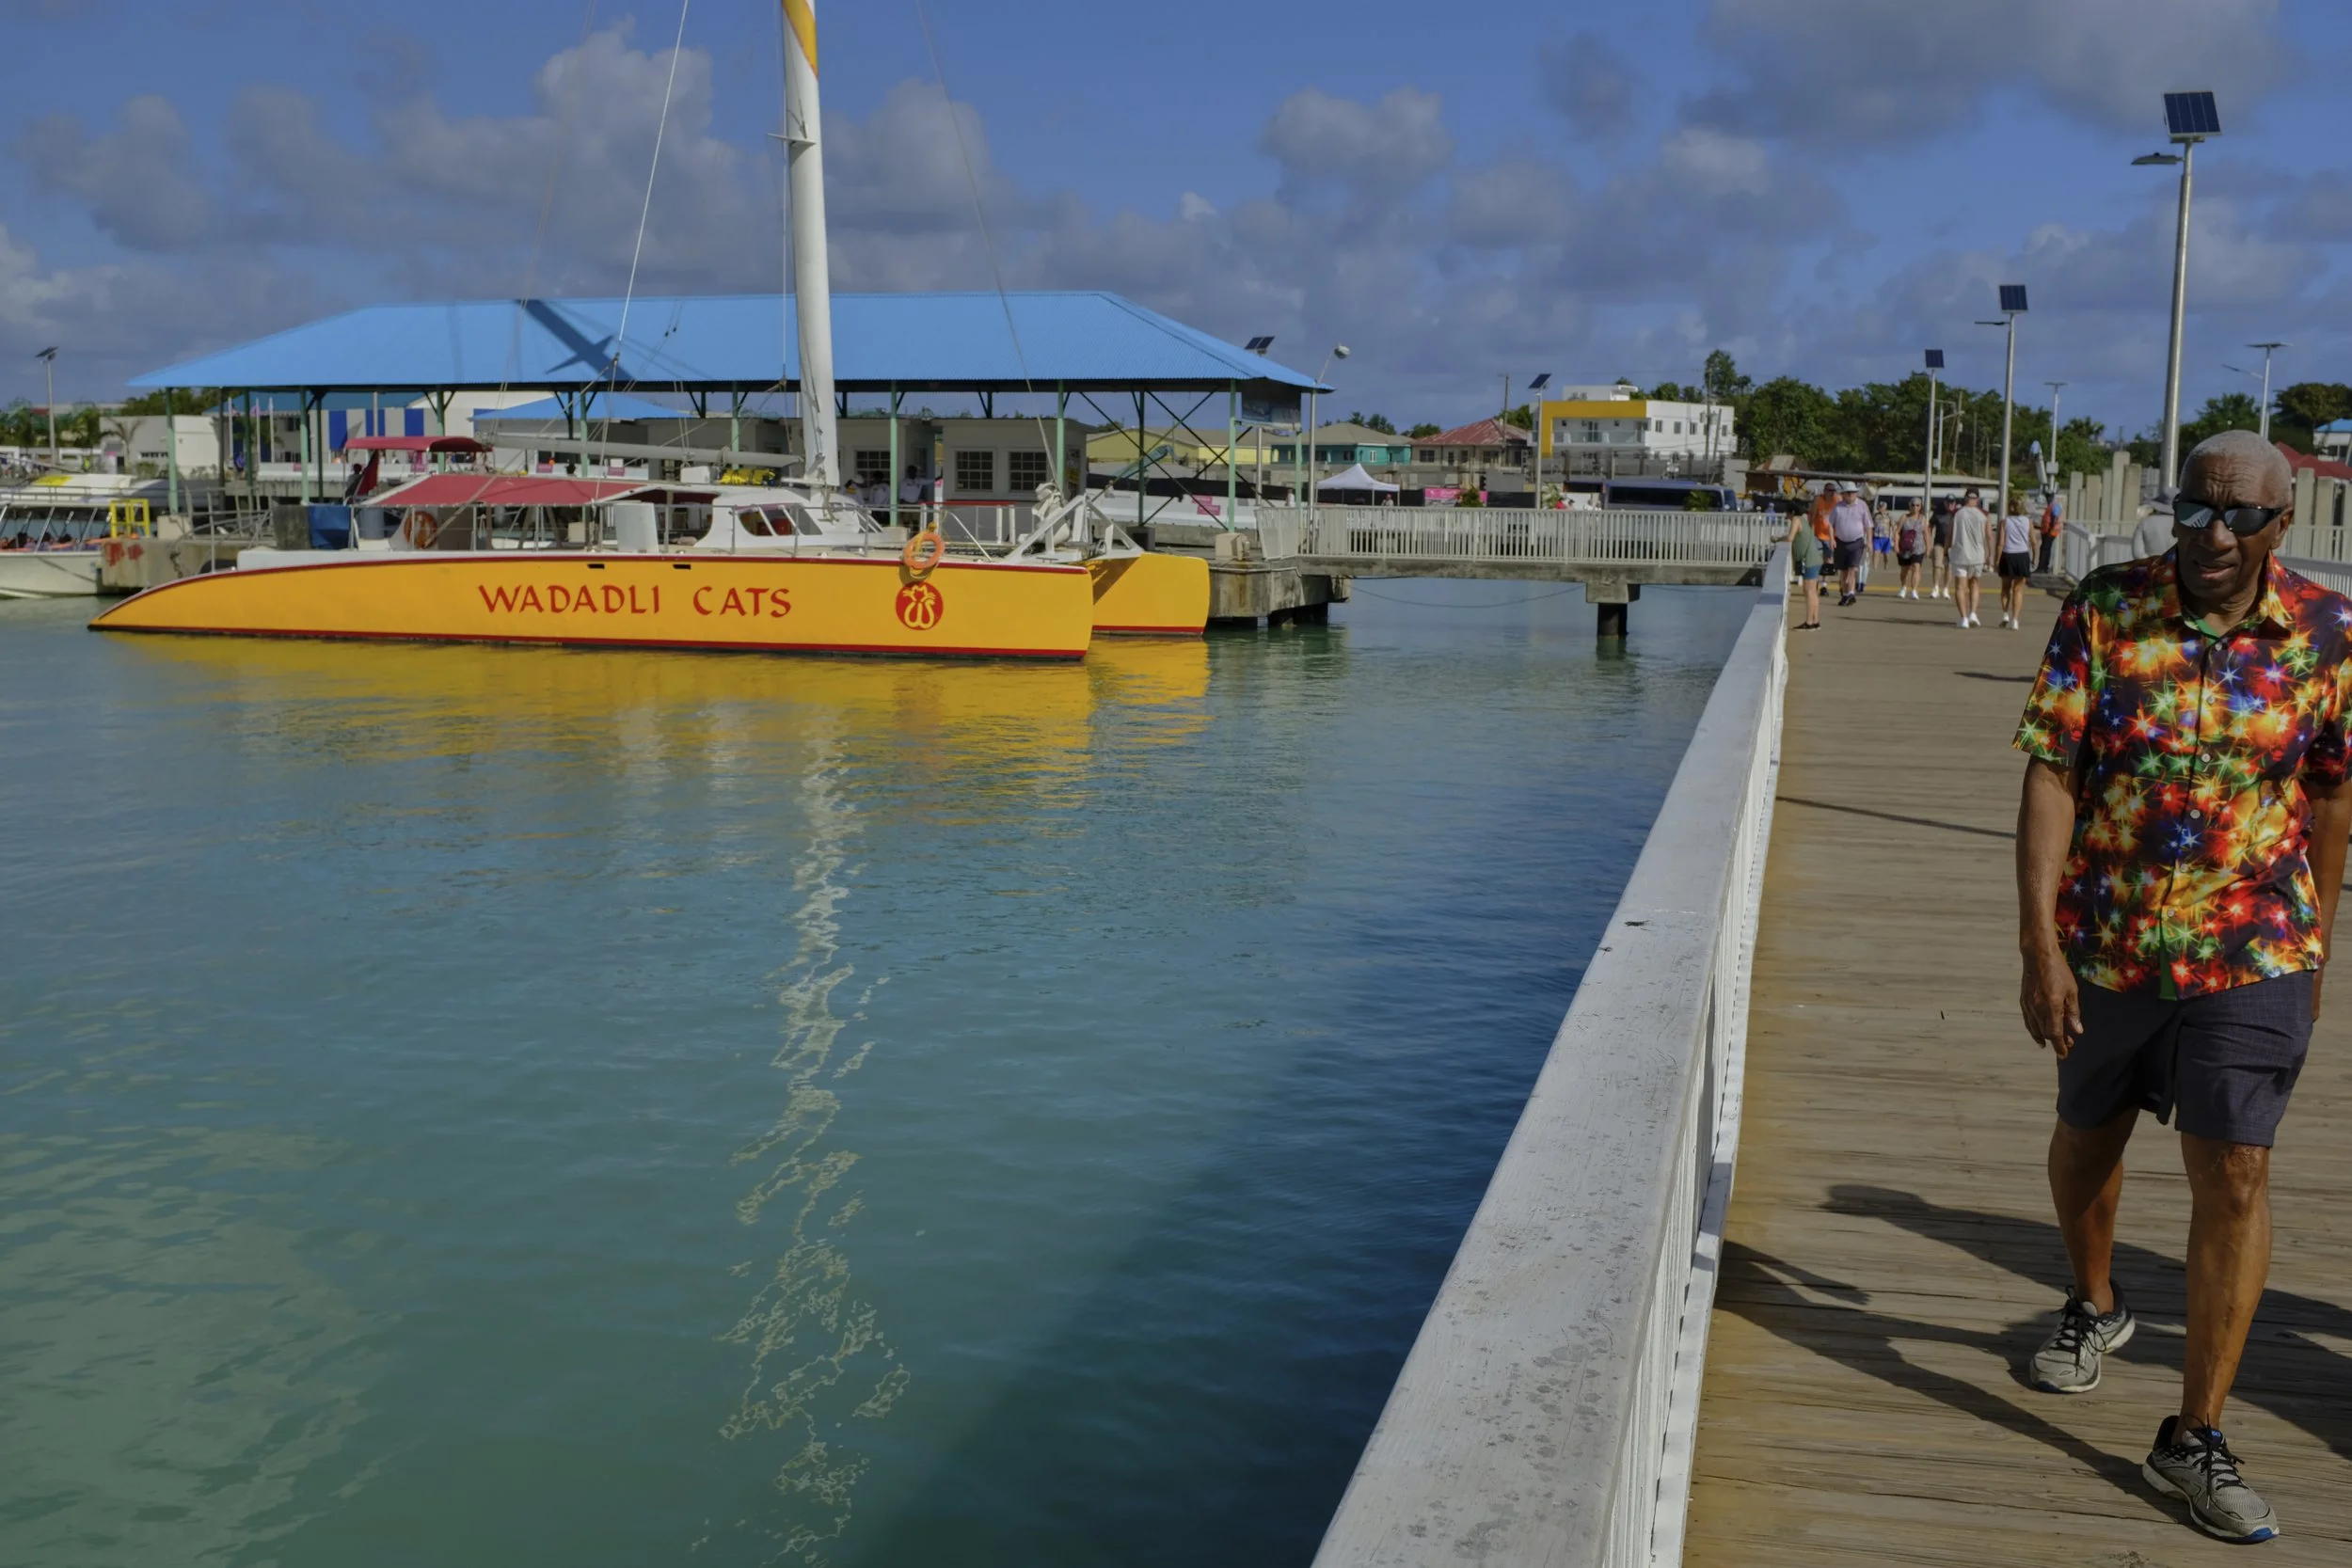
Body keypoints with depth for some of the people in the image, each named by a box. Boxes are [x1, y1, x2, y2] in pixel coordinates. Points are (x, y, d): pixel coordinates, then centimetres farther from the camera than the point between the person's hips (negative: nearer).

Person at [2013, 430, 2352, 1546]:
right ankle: (2094, 1305, 48)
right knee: (2086, 1137, 18)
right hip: (2104, 938, 1)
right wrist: (2038, 943, -18)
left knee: (2235, 1174, -6)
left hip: (2249, 949, 0)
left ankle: (2194, 1439, 6)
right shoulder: (2103, 612, -10)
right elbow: (2051, 777, -13)